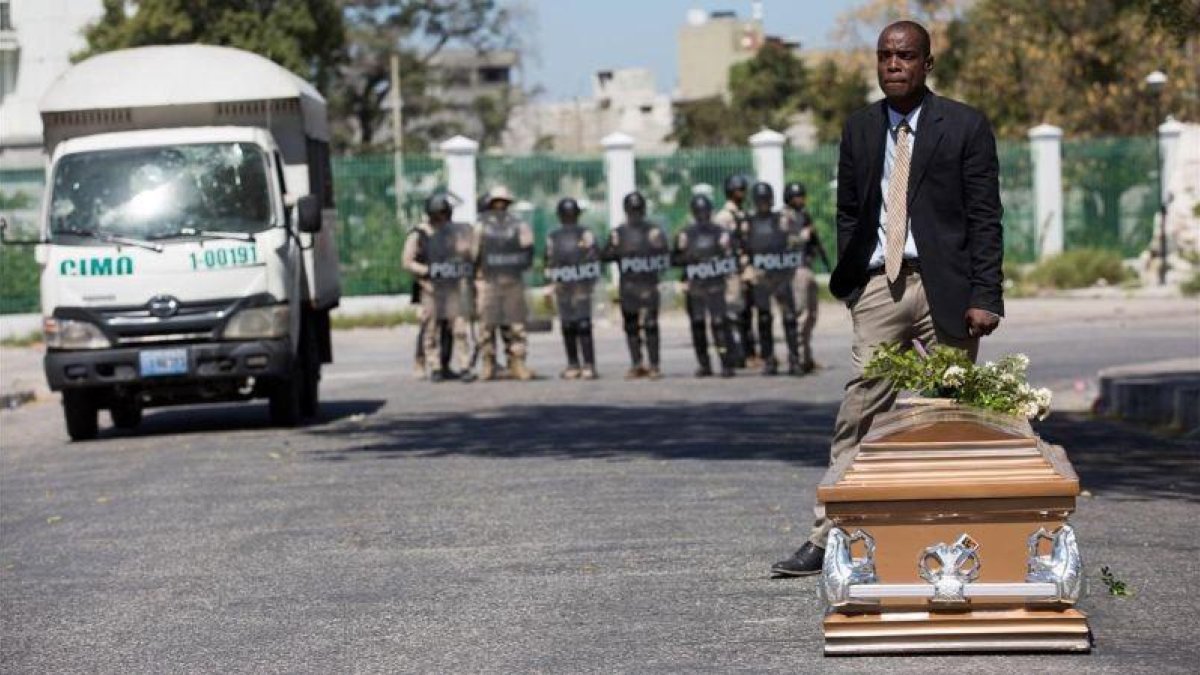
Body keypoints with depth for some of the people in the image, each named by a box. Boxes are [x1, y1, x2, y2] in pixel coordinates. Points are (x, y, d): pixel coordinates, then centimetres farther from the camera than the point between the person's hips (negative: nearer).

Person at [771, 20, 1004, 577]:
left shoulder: (964, 127, 1)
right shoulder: (860, 129, 12)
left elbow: (985, 217, -3)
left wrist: (984, 296, -9)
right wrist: (849, 279, 8)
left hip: (944, 285, -2)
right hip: (880, 285, 3)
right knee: (859, 409, -5)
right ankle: (828, 538, -6)